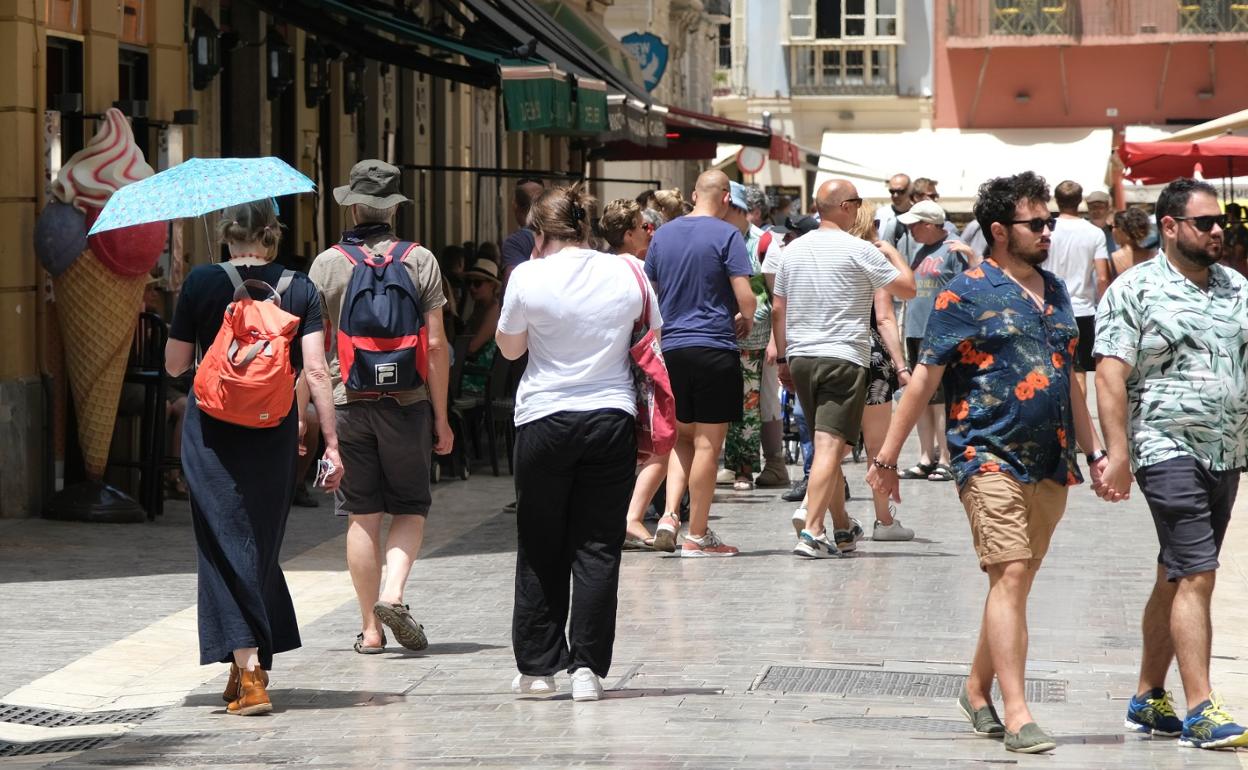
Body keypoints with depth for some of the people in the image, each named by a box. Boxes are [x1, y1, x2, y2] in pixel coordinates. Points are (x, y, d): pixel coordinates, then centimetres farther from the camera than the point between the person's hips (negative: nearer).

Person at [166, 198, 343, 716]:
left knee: (228, 546, -1)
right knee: (263, 546, 16)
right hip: (275, 433, 2)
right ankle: (253, 667, 24)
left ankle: (249, 671, -15)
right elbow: (315, 370, -8)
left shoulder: (201, 284, -5)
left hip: (212, 432, -2)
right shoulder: (300, 289, -1)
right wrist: (331, 443, -7)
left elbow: (174, 365, 0)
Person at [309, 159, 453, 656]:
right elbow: (435, 345, -3)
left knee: (361, 516, 6)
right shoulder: (420, 261, 0)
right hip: (406, 402, -1)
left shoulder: (327, 264, 1)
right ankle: (393, 592, -10)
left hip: (347, 403, 1)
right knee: (410, 507, 12)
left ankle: (370, 628, 8)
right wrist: (440, 416, 3)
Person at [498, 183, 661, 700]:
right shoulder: (628, 273, 0)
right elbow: (655, 336, 10)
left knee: (540, 549, 9)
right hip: (612, 417, 2)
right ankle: (588, 667, -1)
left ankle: (537, 666, 12)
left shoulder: (528, 278, -7)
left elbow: (509, 348, 6)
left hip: (545, 420, -2)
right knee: (597, 547, 4)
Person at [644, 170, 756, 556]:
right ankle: (697, 535, 3)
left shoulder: (662, 235, 10)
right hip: (715, 347, -5)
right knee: (708, 443, 0)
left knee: (683, 438, 18)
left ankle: (669, 514, 1)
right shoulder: (726, 235, -8)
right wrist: (745, 321, 7)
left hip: (672, 347, 5)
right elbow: (745, 296, -13)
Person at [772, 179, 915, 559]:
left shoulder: (793, 250, 10)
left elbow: (778, 310, 14)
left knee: (827, 445, 18)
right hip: (843, 358, -6)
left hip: (800, 357, 6)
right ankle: (811, 532, -21)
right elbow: (907, 288, 0)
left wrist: (783, 358, 21)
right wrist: (892, 253, 17)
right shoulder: (858, 250, -8)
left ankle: (842, 528, 27)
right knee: (830, 445, -10)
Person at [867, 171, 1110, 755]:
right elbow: (925, 378, -6)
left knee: (1016, 582, 12)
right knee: (1010, 575, -14)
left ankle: (977, 691, 27)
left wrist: (1094, 451, 21)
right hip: (990, 456, -7)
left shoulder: (1055, 292, 14)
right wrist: (886, 458, -6)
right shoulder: (968, 293, -6)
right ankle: (1017, 716, -16)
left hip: (1050, 462, 7)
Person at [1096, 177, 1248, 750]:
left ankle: (1149, 699, 21)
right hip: (1168, 449, -7)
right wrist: (1117, 451, -18)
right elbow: (1111, 374, -11)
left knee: (1176, 579, 13)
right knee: (1196, 575, -14)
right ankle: (1201, 712, -15)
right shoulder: (1135, 291, -6)